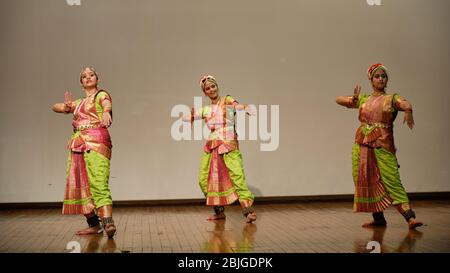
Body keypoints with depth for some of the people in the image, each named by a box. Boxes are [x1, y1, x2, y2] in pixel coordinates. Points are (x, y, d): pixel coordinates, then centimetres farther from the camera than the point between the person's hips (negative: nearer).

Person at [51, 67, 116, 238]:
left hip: (96, 142, -7)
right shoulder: (79, 103, 25)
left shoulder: (101, 95, 5)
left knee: (98, 181, -22)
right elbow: (55, 107, 29)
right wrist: (66, 105, 5)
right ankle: (93, 224, 7)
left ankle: (108, 222, -32)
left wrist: (106, 112, -43)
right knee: (79, 184, 2)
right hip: (78, 144, 7)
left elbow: (107, 105, -18)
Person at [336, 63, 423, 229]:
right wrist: (353, 99, -6)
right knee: (366, 182, 5)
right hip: (362, 145, 4)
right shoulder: (363, 99, 14)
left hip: (383, 146, -3)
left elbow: (405, 104, -16)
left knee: (392, 181, -12)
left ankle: (410, 217, -13)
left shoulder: (391, 98, 5)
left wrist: (408, 112, -40)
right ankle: (378, 218, 16)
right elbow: (338, 100, 15)